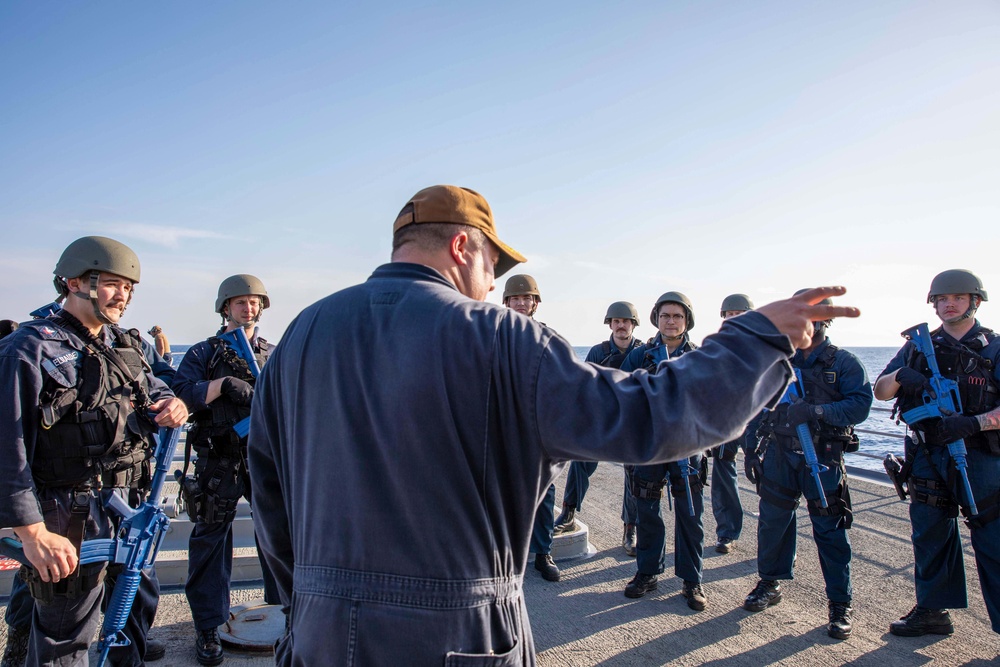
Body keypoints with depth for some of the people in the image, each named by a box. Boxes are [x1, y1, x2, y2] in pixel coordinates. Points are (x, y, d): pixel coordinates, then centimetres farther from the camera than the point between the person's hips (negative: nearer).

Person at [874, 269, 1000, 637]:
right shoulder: (918, 347, 9)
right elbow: (880, 392, 5)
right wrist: (901, 376, -15)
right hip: (928, 457, 4)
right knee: (931, 536, 12)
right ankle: (932, 611, 25)